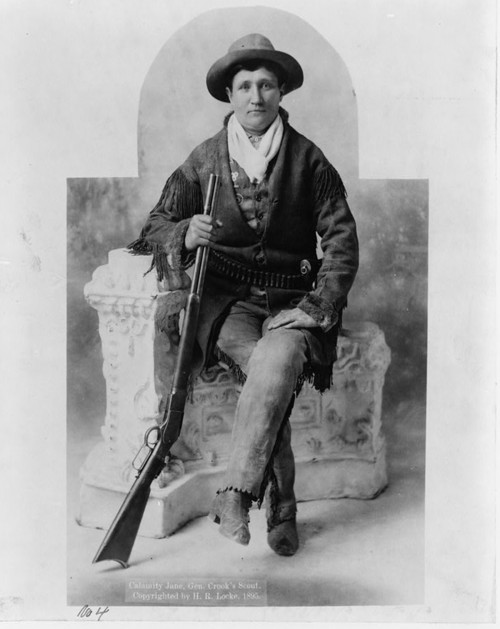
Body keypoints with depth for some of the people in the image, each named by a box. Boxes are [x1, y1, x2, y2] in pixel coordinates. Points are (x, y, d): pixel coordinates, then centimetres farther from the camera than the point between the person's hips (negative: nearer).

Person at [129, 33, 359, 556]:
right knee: (264, 370, -28)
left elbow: (341, 240, 3)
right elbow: (155, 226, 4)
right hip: (226, 300, 0)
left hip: (290, 301, 0)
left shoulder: (308, 160, 6)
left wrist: (317, 307, -9)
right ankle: (280, 506, -15)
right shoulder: (203, 161, 7)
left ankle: (235, 494, -27)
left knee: (278, 363, -32)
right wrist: (185, 234, -21)